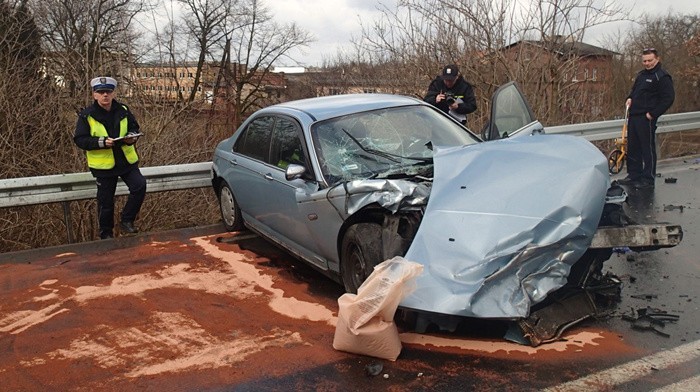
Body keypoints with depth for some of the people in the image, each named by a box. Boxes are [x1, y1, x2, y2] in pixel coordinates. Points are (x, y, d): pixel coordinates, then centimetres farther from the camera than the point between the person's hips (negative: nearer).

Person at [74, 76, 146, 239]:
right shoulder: (87, 115, -7)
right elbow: (79, 139, -9)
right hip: (103, 165, -2)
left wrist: (131, 137, -11)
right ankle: (106, 234, 24)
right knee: (105, 201, 6)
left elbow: (135, 129, 12)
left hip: (127, 161, 2)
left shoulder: (123, 111, 1)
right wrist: (101, 142, -23)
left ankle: (126, 221, 3)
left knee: (140, 186, -16)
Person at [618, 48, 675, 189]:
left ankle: (648, 179, 3)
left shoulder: (662, 77, -9)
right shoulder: (641, 74, 17)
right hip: (633, 117, 9)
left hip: (647, 119, -9)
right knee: (632, 148, 13)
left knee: (648, 149, -3)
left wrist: (652, 114, -16)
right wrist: (629, 98, 8)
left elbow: (668, 98, -14)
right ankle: (634, 176, 23)